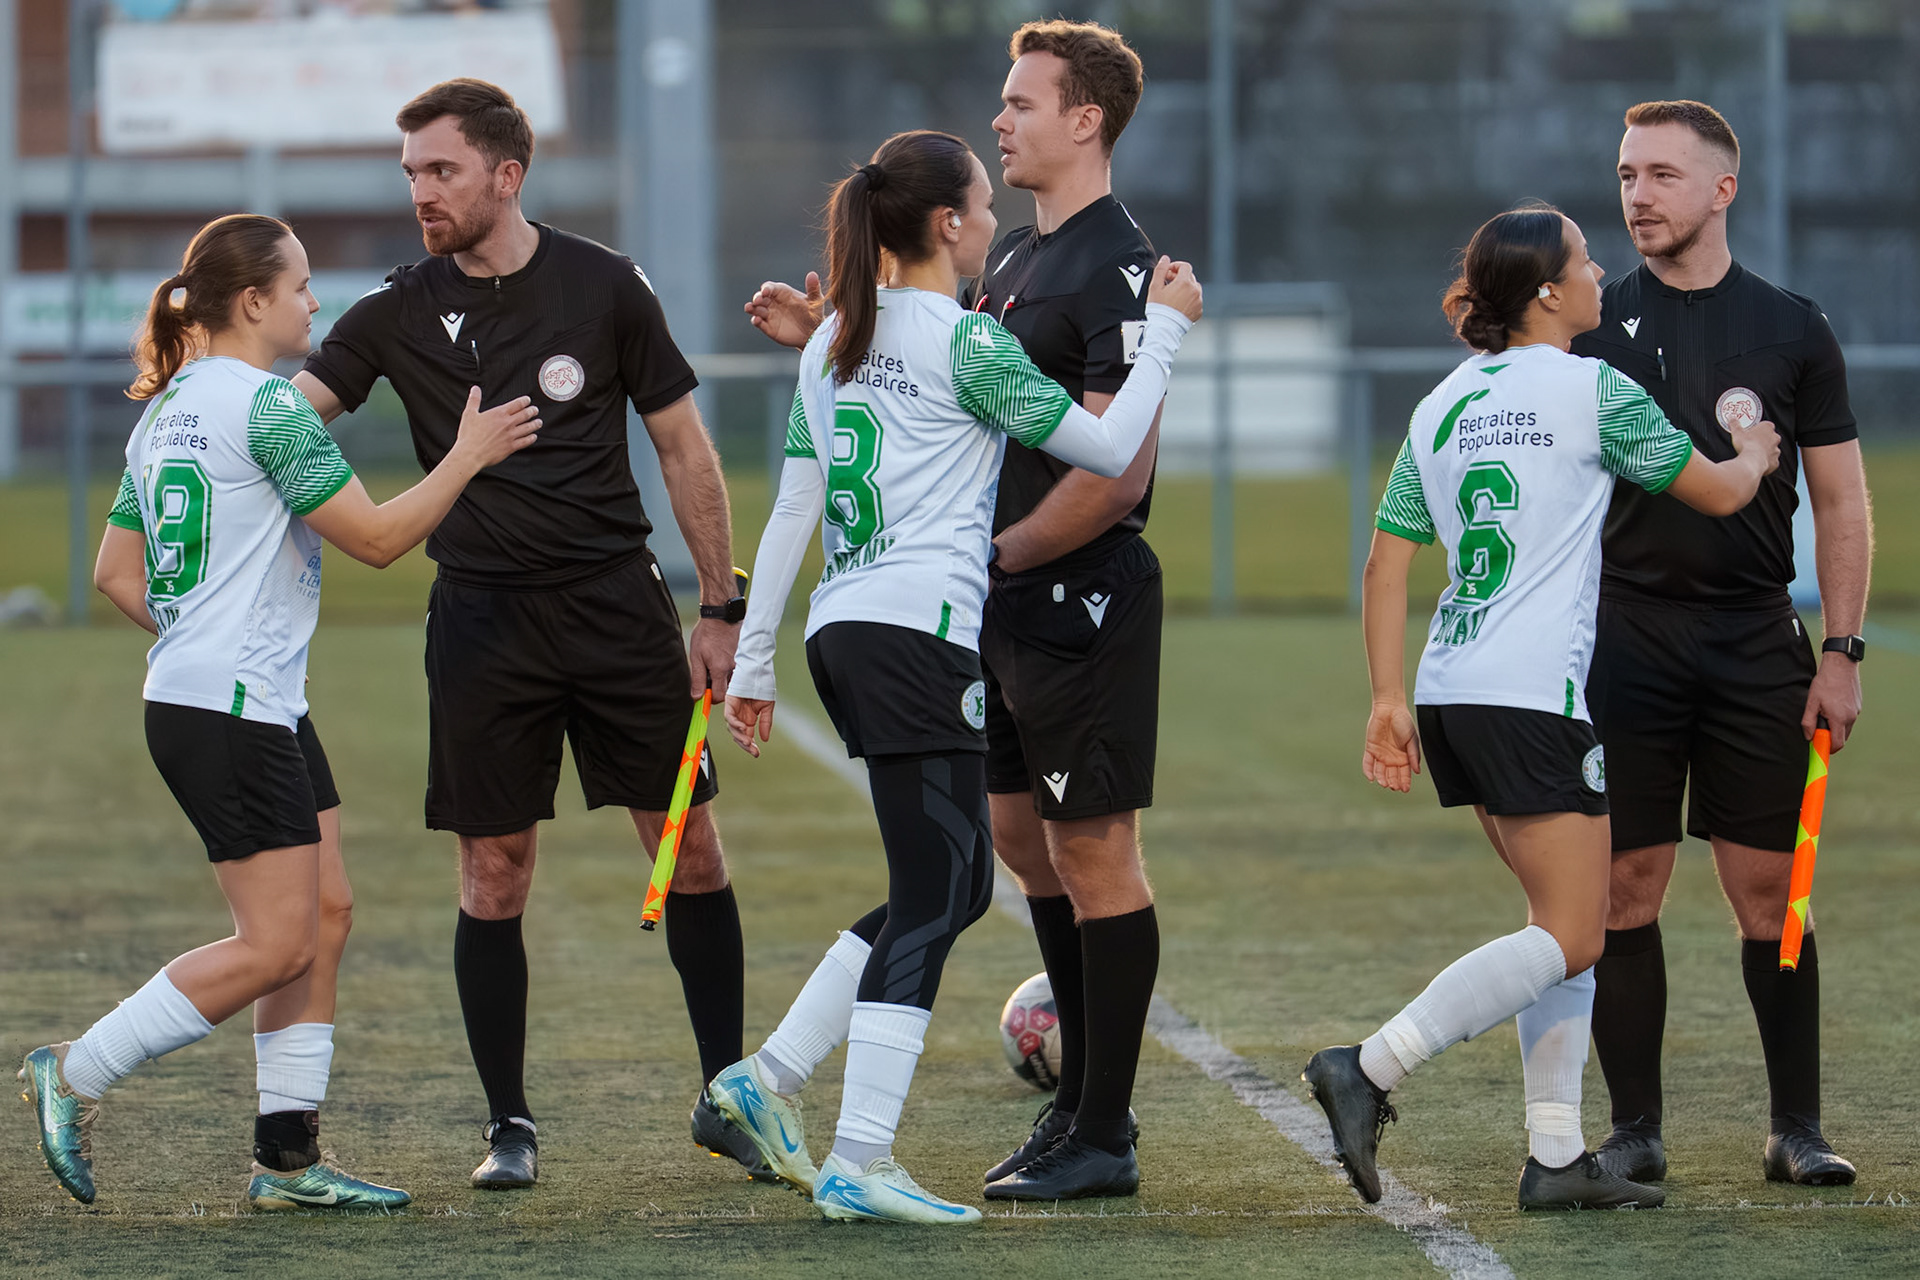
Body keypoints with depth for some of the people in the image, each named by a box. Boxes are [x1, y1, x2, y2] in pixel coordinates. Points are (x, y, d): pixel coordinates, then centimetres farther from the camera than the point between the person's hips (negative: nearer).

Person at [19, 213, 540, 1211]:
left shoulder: (167, 411, 15)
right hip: (233, 715, -10)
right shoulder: (265, 407, -14)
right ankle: (73, 1075, -2)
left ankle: (287, 1156, 9)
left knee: (324, 914, 9)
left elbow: (116, 572, 18)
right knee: (276, 944, -8)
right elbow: (375, 537, -14)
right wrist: (467, 456, -5)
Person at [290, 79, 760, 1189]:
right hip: (483, 616, 1)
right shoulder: (403, 312, 1)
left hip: (618, 599, -1)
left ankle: (728, 1096, 14)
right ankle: (510, 1125, 10)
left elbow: (684, 447, 4)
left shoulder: (605, 287, -2)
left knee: (689, 848, 1)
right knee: (494, 876, 0)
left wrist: (722, 608, 2)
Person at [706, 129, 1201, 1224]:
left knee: (960, 882, 15)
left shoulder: (835, 342, 15)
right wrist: (1167, 328, 7)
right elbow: (1110, 447, -5)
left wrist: (754, 660, 19)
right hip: (922, 634, -9)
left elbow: (793, 511, 16)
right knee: (931, 899, -7)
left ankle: (774, 1075, 12)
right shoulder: (967, 343, -7)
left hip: (845, 633, 9)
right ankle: (859, 1165, -11)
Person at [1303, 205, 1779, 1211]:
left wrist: (1389, 700, 11)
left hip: (1450, 690, 8)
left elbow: (1386, 562, 10)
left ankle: (1555, 1155, 9)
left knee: (1563, 916, 14)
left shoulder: (1442, 405, 13)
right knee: (1570, 938, -5)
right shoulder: (1592, 389, -6)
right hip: (1532, 697, -8)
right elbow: (1716, 493, 5)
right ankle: (1368, 1070, -17)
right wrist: (1753, 456, 27)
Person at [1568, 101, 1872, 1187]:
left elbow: (1843, 503, 7)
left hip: (1756, 642, 0)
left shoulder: (1792, 330, 6)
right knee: (1627, 887, -1)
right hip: (1624, 637, 0)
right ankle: (1635, 1127, 6)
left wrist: (1842, 651, 0)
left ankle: (1799, 1128, 6)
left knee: (1770, 891, -1)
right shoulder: (1592, 325, 6)